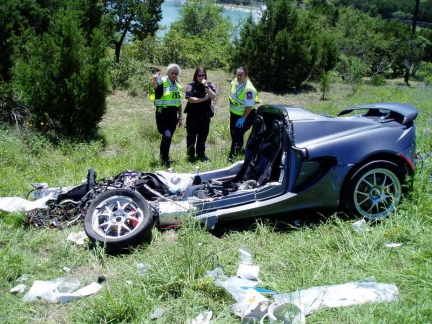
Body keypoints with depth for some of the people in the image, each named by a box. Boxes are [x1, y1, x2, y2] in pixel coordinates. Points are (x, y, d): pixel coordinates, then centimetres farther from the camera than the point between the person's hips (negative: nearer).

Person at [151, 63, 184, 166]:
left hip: (173, 115, 7)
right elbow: (154, 86, -31)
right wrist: (154, 80, -54)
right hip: (162, 114, -7)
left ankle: (163, 157, 28)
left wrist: (180, 116, 17)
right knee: (167, 136, -22)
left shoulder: (178, 85, 13)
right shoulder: (162, 82, -7)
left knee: (168, 137, 14)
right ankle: (165, 158, -8)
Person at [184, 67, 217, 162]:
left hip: (205, 115, 3)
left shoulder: (210, 85, 3)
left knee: (203, 136, 12)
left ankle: (201, 154, 26)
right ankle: (191, 155, 15)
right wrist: (204, 98, -14)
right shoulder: (191, 86, -5)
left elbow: (213, 97, -12)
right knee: (191, 136, 4)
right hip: (193, 115, -3)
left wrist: (206, 86, -20)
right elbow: (190, 99, -15)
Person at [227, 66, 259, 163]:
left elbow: (249, 106, -27)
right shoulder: (234, 82, -6)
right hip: (234, 113, 8)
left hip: (246, 115, -8)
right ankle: (237, 150, 40)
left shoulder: (249, 89, -29)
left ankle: (232, 155, 0)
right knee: (233, 133, 17)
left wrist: (243, 118, -22)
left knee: (237, 134, -13)